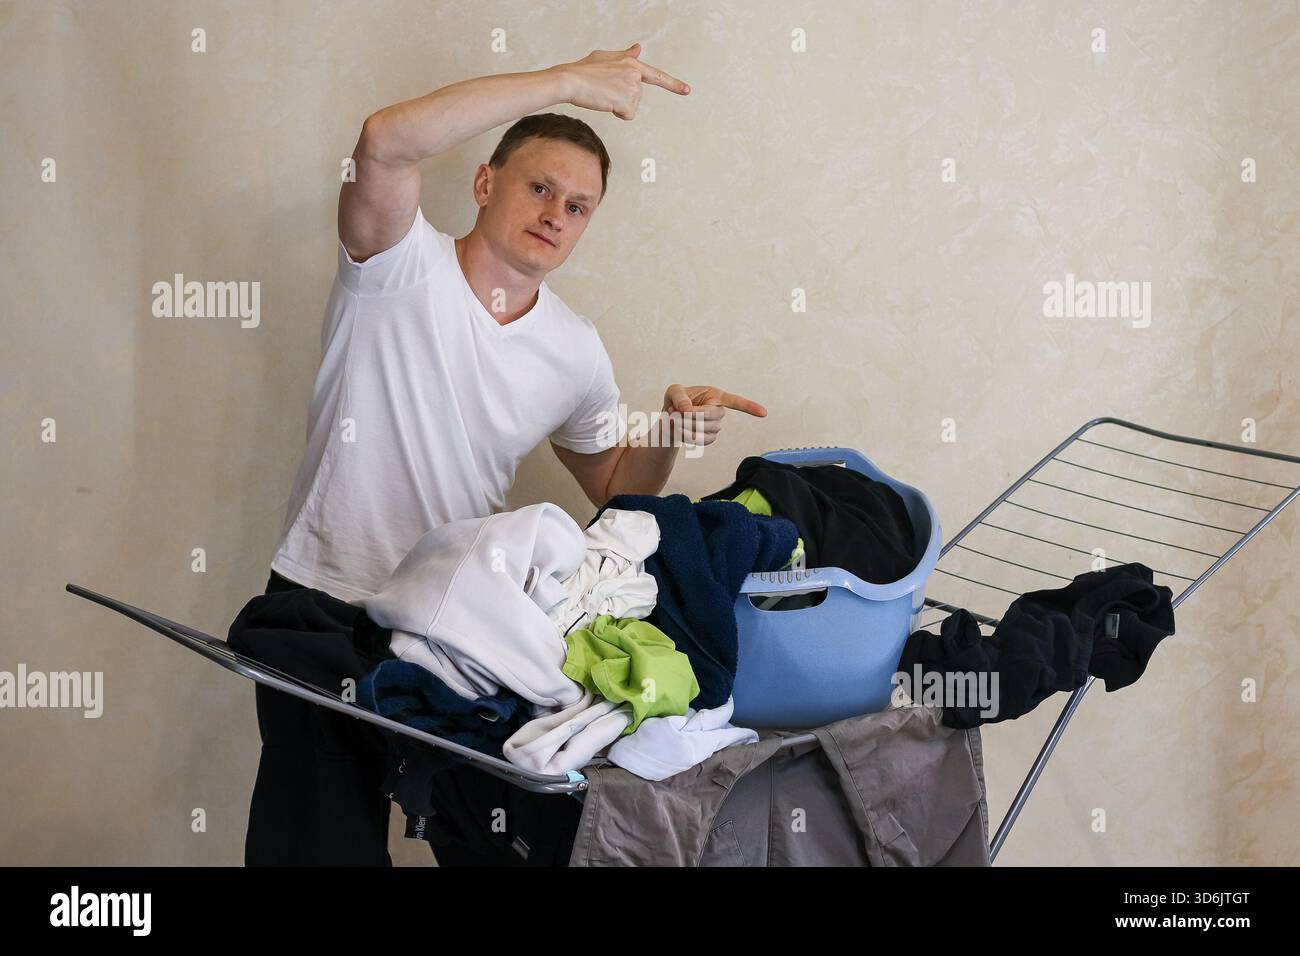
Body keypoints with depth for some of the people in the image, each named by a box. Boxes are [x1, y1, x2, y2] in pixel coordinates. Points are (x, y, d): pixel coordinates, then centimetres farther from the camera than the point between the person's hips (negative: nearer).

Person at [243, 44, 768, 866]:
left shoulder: (577, 352, 4)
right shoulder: (403, 263, -9)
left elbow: (616, 490, 15)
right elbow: (386, 144, -30)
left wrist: (668, 436, -8)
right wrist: (566, 81, -26)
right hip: (327, 608, -3)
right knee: (321, 843, 7)